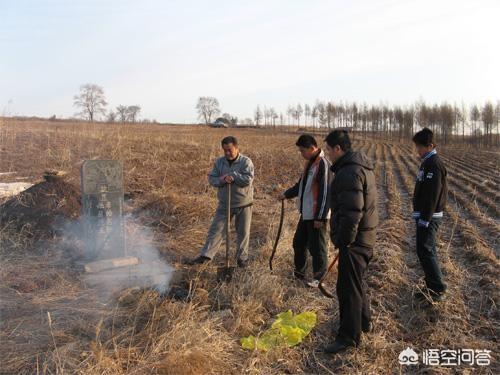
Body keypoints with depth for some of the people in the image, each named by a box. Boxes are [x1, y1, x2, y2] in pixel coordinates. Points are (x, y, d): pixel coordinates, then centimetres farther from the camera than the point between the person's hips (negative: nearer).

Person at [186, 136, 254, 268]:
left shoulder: (246, 161, -11)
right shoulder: (219, 162, 1)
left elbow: (248, 179, -22)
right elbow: (211, 178, -1)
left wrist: (231, 175, -24)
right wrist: (221, 180, -20)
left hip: (243, 204, -3)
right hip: (225, 204, 3)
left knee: (243, 232, 9)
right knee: (216, 230, 5)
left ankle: (242, 257, 24)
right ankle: (205, 255, 11)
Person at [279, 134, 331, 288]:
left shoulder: (323, 164, -18)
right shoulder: (310, 162, 11)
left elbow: (325, 193, -21)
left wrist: (320, 217, -20)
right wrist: (287, 194, 14)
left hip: (317, 216, -9)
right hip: (306, 213, 9)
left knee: (317, 247, 3)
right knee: (299, 242, 19)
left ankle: (318, 278, 19)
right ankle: (299, 271, 36)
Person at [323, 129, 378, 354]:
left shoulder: (349, 171, -22)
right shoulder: (360, 165, 13)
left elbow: (351, 211, -27)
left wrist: (343, 240, -20)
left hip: (354, 239, -11)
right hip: (364, 236, 11)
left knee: (348, 287, -1)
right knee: (356, 282, 24)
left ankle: (349, 336, 11)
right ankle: (364, 321, 40)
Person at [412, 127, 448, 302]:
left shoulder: (434, 164, -17)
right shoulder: (428, 162, 14)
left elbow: (433, 195, -22)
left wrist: (425, 219, -22)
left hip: (428, 217, -10)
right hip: (424, 215, 10)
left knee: (425, 251, -7)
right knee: (427, 251, 14)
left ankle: (437, 289, 0)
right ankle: (434, 287, 22)